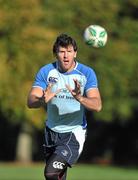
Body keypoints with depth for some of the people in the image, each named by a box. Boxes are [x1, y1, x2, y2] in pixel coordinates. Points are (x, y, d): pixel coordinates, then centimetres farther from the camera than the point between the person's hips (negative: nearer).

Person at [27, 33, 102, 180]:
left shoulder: (87, 73, -10)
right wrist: (43, 100, -35)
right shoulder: (46, 71, -4)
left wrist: (80, 98, -40)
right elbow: (30, 102, -11)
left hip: (74, 132, -4)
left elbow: (97, 105, -19)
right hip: (52, 132, 4)